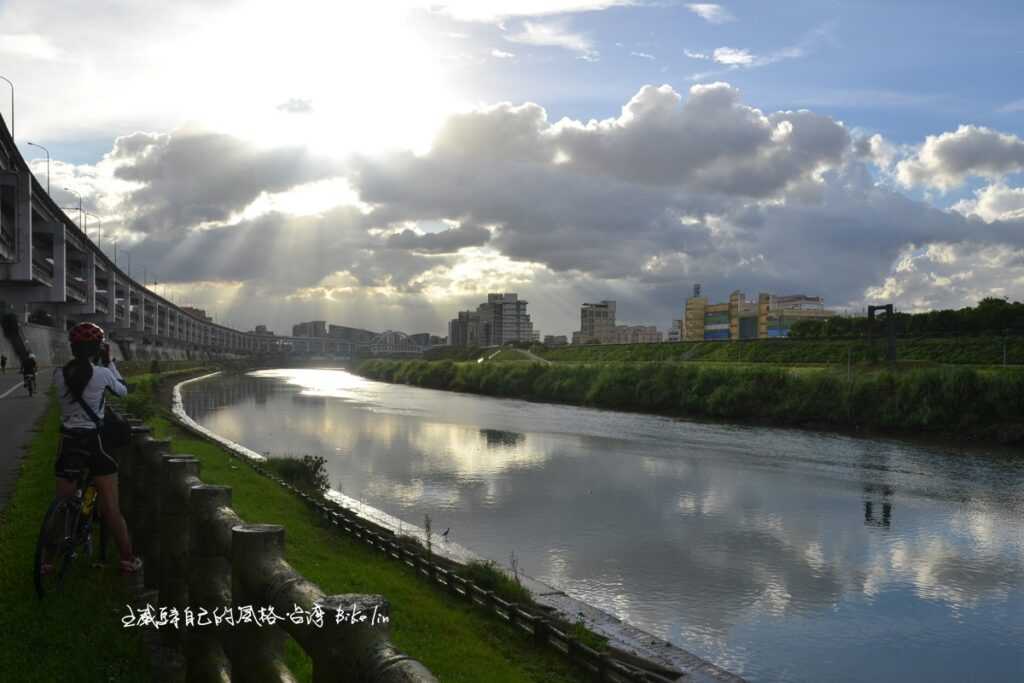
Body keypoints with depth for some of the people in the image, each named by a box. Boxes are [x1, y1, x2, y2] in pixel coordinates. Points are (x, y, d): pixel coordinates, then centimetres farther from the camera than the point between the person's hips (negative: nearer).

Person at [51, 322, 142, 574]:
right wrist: (108, 361, 10)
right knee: (111, 507, 4)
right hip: (94, 441, -3)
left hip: (68, 441, 3)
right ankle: (128, 560, 11)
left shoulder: (59, 374, -3)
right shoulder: (102, 373, -11)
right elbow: (123, 390, 7)